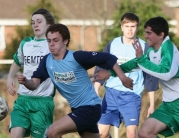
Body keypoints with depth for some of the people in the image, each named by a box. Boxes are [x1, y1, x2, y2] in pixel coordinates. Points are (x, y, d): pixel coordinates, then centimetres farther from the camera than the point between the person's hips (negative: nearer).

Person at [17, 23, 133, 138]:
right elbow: (34, 84, -7)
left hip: (90, 108, -8)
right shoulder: (47, 61, -2)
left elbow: (107, 58, -16)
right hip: (77, 109, 8)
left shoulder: (77, 57, -20)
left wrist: (122, 78, -15)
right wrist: (25, 81, -29)